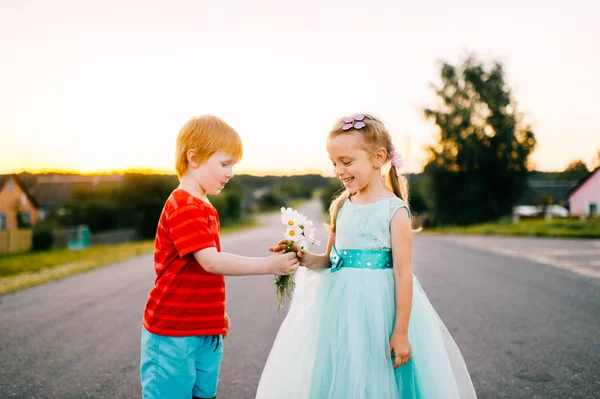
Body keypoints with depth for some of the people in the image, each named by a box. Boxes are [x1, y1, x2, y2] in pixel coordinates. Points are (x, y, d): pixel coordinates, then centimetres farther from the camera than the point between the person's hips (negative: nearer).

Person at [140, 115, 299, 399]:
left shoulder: (204, 207, 13)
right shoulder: (184, 206, -17)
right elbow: (211, 262, -25)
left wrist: (217, 312, 18)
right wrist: (270, 265, -23)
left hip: (207, 333, 9)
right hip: (174, 335, -9)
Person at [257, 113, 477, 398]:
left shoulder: (394, 210, -10)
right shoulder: (340, 206, 7)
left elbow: (403, 273, -12)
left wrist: (400, 333, -14)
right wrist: (307, 260, -6)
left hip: (378, 310, -5)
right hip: (339, 309, 5)